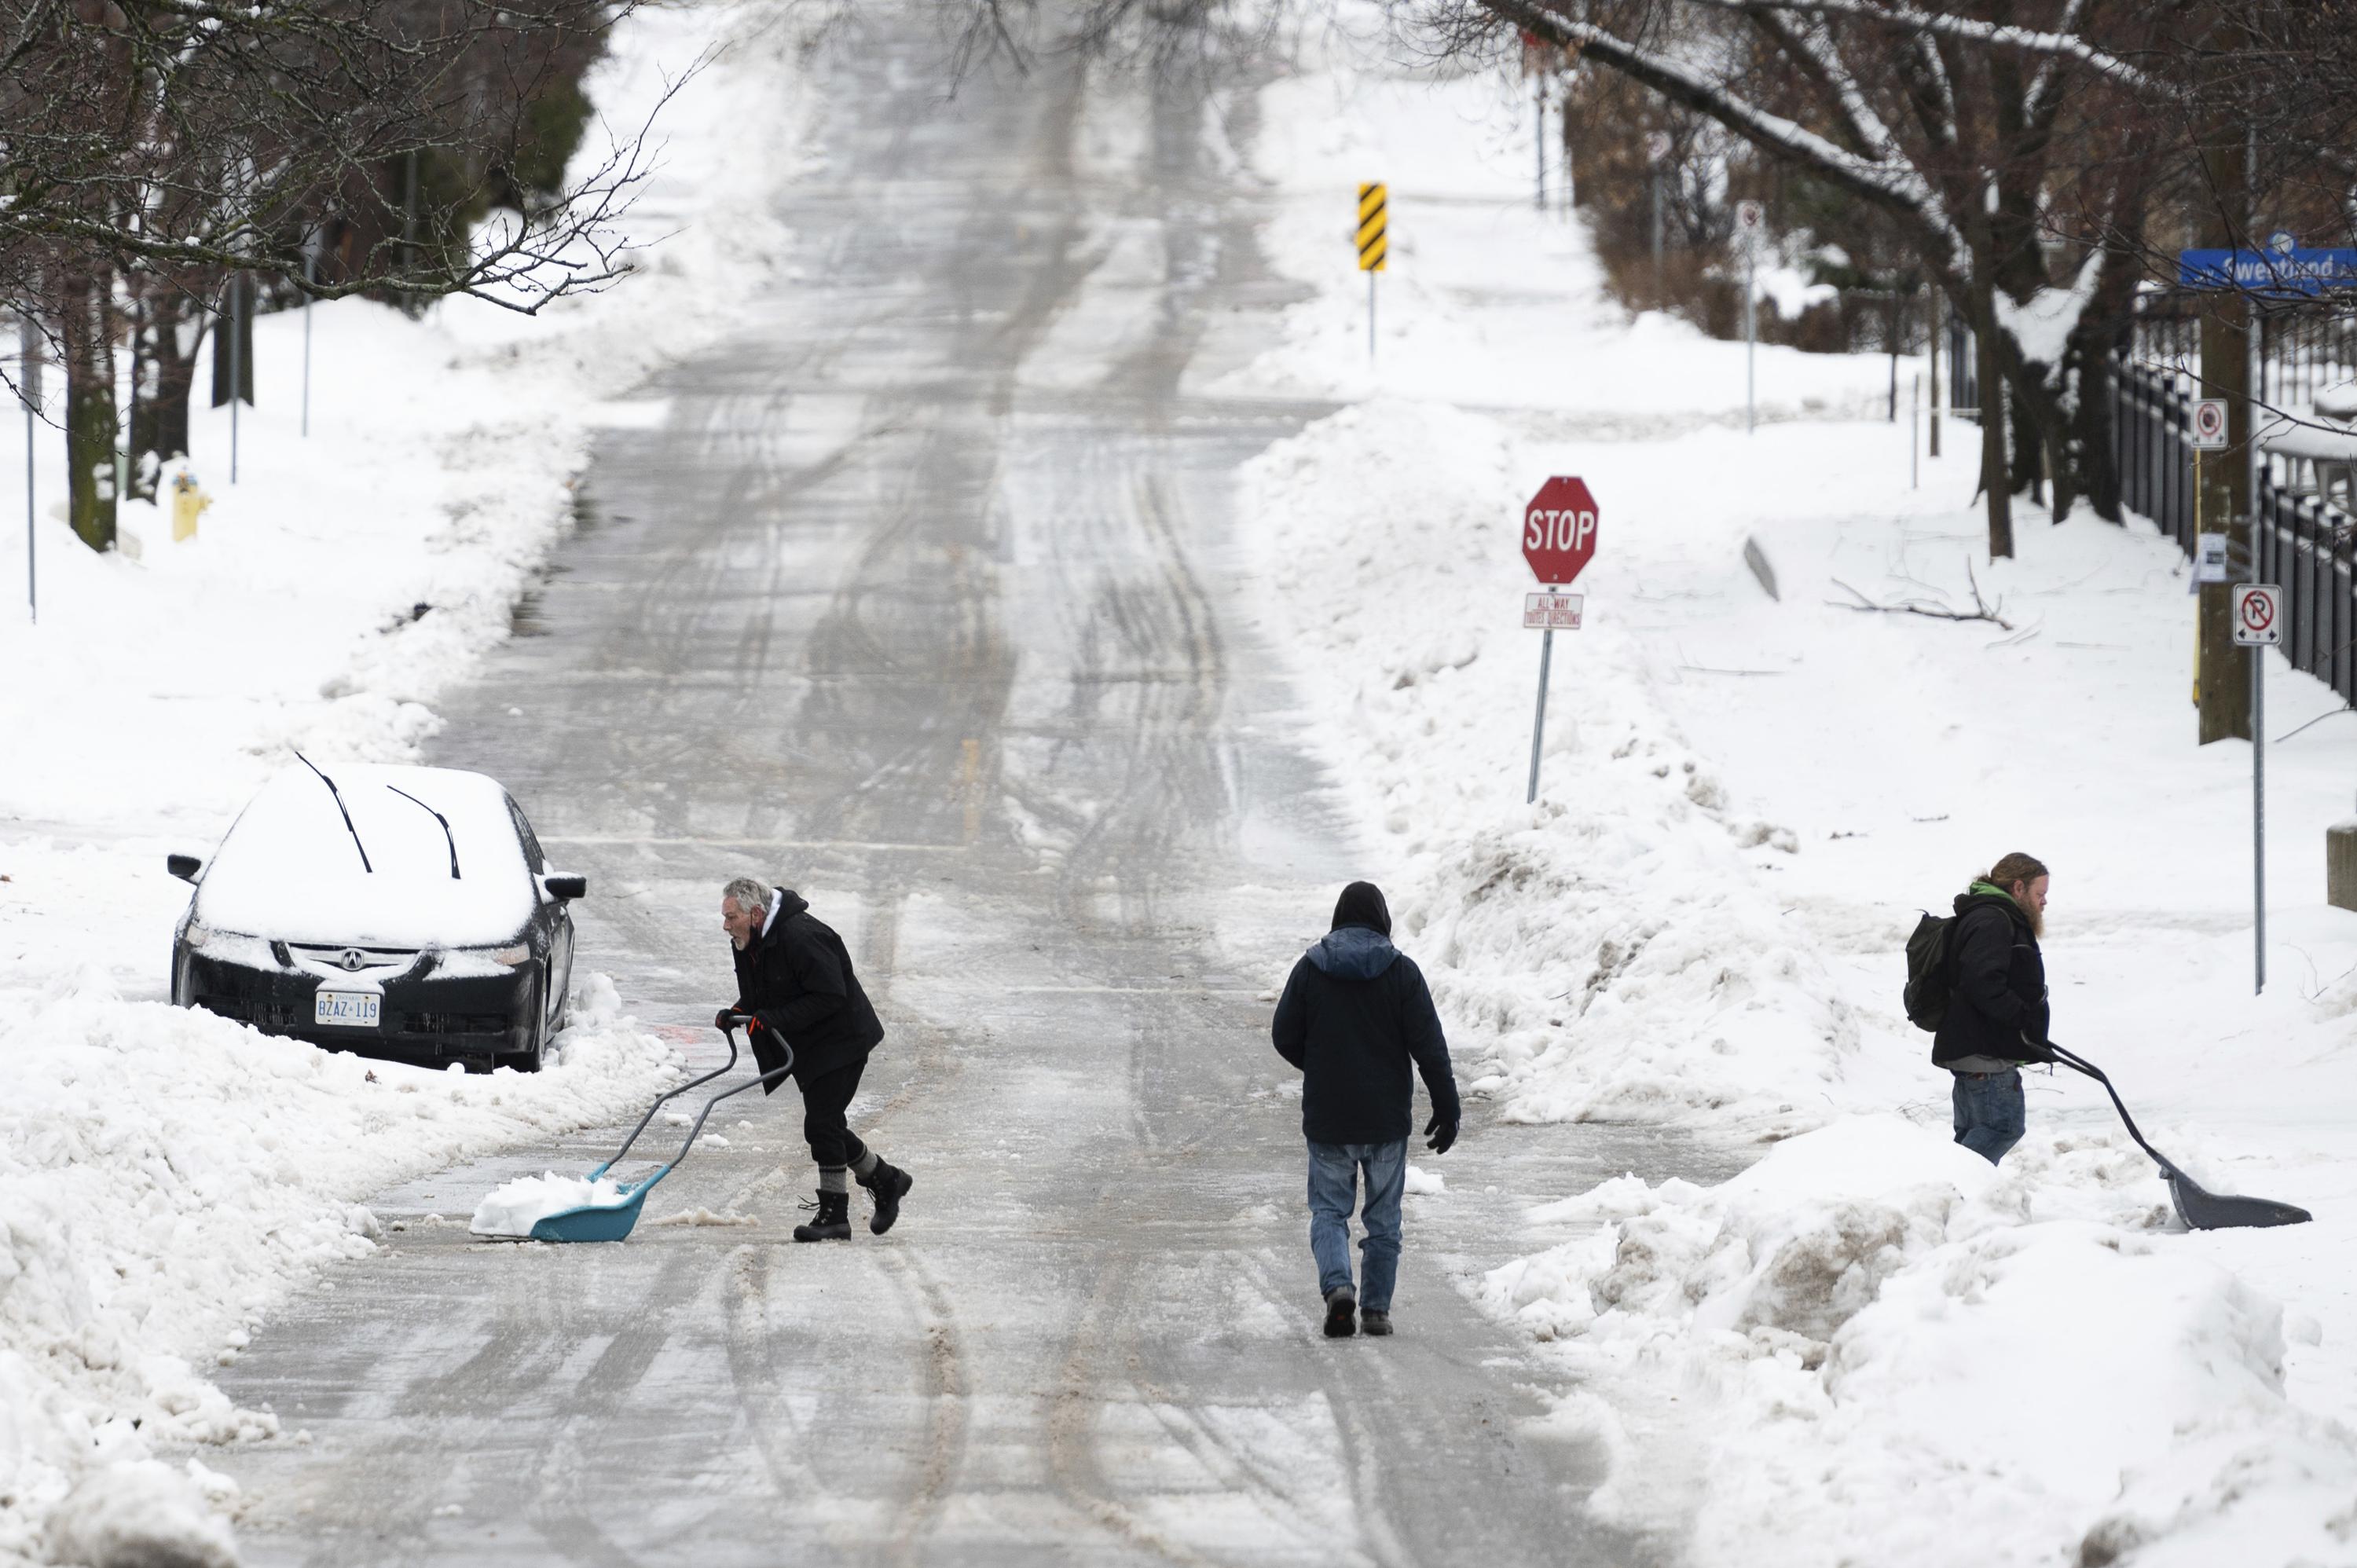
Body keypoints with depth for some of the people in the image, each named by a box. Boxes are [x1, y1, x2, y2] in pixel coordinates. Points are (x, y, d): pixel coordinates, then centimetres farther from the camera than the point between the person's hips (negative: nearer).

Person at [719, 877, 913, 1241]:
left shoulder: (802, 937, -27)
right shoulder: (748, 943, 3)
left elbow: (829, 997, -28)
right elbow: (757, 995, 17)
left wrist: (773, 1019, -30)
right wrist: (737, 1012, -6)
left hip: (841, 1042, -10)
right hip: (808, 1048, 10)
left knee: (821, 1123, -13)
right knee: (826, 1125, 12)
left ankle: (834, 1217, -7)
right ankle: (886, 1181, 30)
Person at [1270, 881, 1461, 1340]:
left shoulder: (1310, 969, -3)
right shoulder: (1401, 971, -6)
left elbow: (1285, 1038, 1)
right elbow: (1429, 1046, -8)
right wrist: (1447, 1109, -2)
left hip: (1327, 1118, 0)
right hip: (1387, 1120, 0)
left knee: (1329, 1209, 8)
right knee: (1383, 1216, 12)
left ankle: (1337, 1286, -16)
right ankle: (1377, 1307, 12)